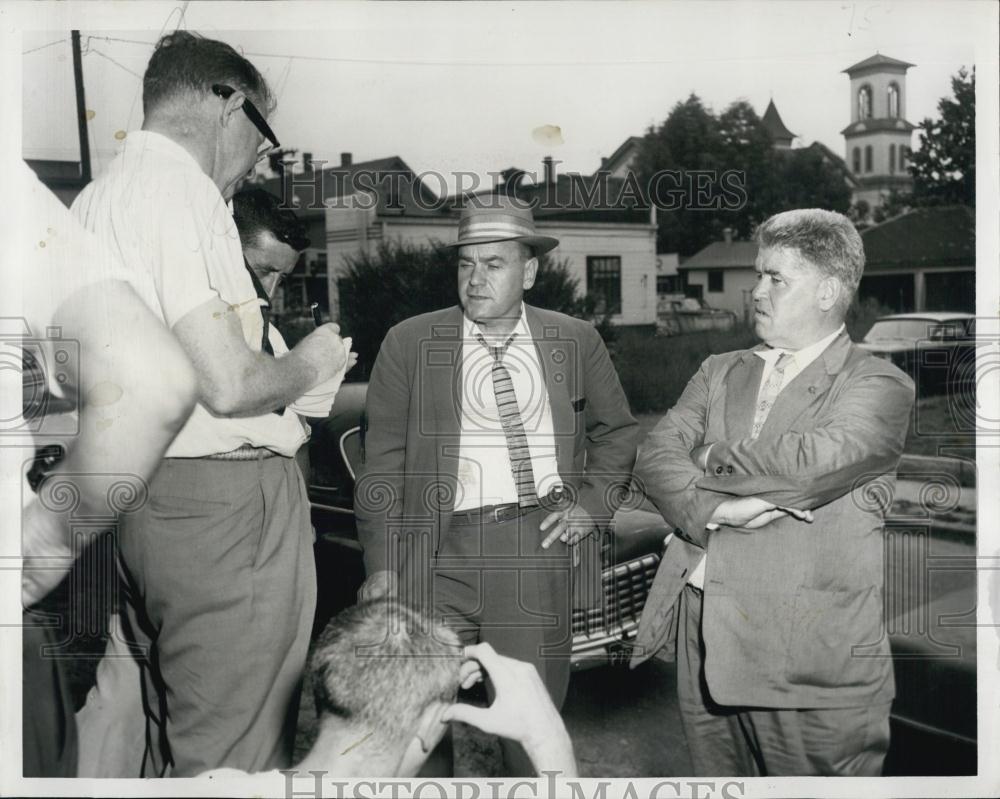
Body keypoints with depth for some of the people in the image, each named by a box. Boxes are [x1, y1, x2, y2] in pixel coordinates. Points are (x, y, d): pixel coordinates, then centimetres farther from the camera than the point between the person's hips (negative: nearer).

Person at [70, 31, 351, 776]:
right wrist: (308, 365, -2)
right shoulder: (181, 188, -14)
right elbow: (228, 384, -22)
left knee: (174, 734, 21)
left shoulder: (95, 197, 15)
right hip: (223, 500, -10)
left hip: (142, 500, 10)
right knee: (235, 752, 1)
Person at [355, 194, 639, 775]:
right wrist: (382, 565, -3)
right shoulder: (409, 343, 2)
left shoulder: (575, 340, 7)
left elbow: (617, 431, 20)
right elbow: (383, 461, 2)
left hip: (539, 548, 1)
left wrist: (593, 503, 4)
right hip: (441, 551, 0)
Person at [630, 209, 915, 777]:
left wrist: (715, 458, -7)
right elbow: (654, 456, 2)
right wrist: (712, 508, -18)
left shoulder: (880, 385, -3)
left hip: (808, 652, -5)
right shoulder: (720, 373, 14)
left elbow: (817, 458, -22)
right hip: (702, 638, 5)